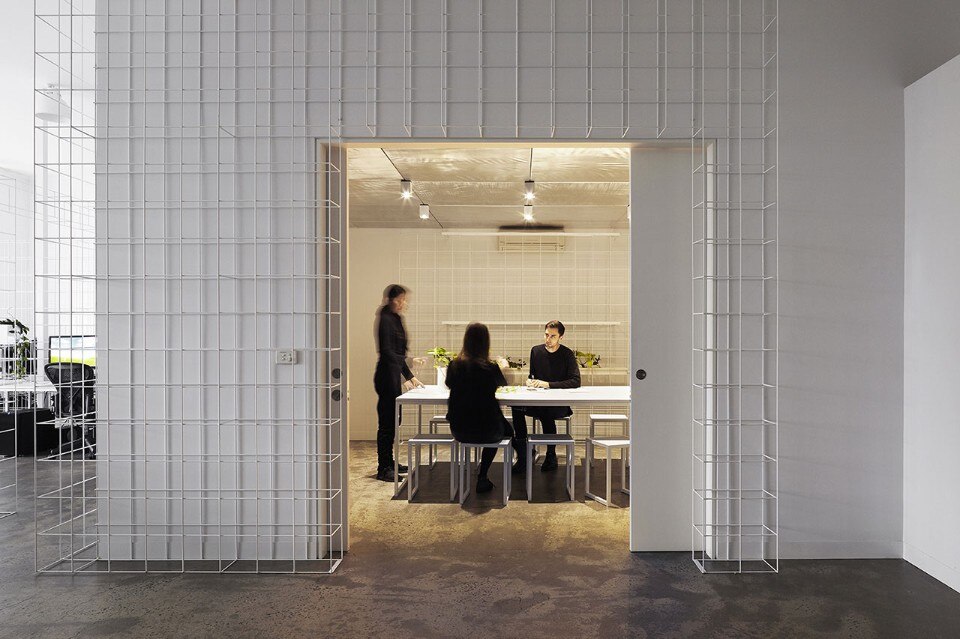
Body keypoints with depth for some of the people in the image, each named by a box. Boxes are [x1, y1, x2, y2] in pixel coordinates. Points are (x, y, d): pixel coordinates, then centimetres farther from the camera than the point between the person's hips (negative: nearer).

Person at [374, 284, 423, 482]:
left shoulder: (396, 319, 14)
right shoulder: (385, 320, -13)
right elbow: (387, 352, -20)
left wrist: (409, 376, 18)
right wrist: (407, 375, -22)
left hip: (393, 377, 10)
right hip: (386, 376, -9)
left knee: (392, 421, 15)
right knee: (386, 423, -5)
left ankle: (389, 462, 25)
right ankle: (383, 469, 1)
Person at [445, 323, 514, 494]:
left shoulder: (454, 366, -7)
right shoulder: (491, 368, -15)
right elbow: (503, 383, 9)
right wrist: (502, 367, 30)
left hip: (459, 430, 4)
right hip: (485, 431, -4)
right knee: (506, 428, 30)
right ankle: (482, 478, 29)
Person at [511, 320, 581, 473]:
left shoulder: (567, 354, -3)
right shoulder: (536, 351, 10)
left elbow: (576, 381, -15)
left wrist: (548, 384, -20)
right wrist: (529, 381, -4)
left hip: (560, 404, -4)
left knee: (546, 411, -36)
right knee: (517, 406, -26)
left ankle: (551, 456, -11)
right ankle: (522, 458, -22)